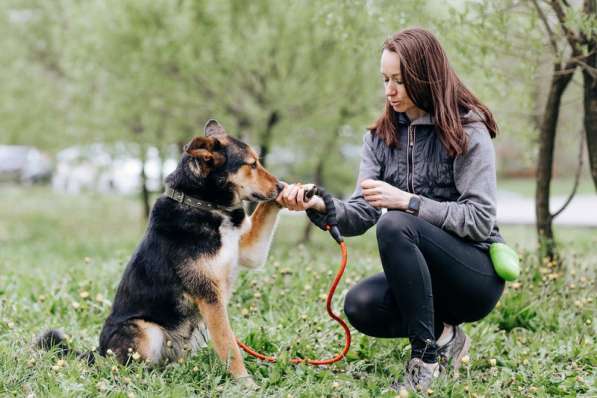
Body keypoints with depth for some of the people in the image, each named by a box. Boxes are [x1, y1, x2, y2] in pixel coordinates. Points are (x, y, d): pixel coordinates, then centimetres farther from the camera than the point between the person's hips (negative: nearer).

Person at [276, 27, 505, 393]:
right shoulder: (382, 136, 7)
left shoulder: (468, 132, -11)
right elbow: (361, 216, -3)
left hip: (478, 274, -5)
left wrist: (406, 201, -26)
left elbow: (480, 220, -18)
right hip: (422, 277, 6)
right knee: (360, 306, -25)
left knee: (395, 226, -31)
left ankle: (426, 358, -24)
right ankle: (443, 334, 3)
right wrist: (319, 207, -24)